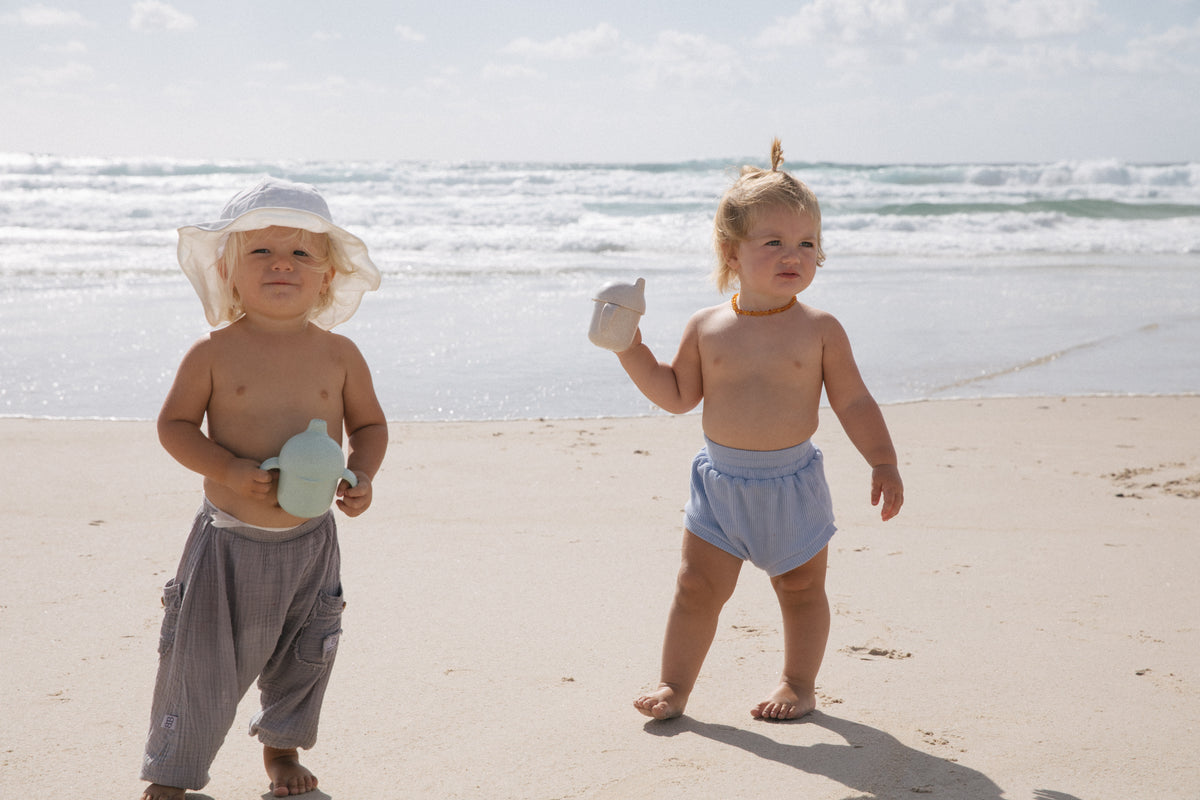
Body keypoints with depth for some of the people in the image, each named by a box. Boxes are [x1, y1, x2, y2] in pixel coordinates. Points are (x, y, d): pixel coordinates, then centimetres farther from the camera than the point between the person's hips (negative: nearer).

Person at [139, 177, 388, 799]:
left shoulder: (338, 355, -3)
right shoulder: (214, 353, -9)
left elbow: (369, 424, 8)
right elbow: (174, 424, -5)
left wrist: (361, 476, -11)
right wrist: (230, 471, -19)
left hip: (309, 541, 2)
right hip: (228, 537, -2)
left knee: (303, 655, 15)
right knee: (200, 656, 4)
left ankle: (282, 746, 40)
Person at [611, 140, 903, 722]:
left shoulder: (819, 331, -6)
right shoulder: (706, 328, -2)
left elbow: (853, 402, -2)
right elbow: (677, 395, 6)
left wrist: (884, 462, -9)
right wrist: (632, 350, -3)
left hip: (792, 482, -1)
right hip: (719, 478, 1)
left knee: (802, 587, 13)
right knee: (697, 587, 5)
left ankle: (799, 684, 31)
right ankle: (675, 685, 19)